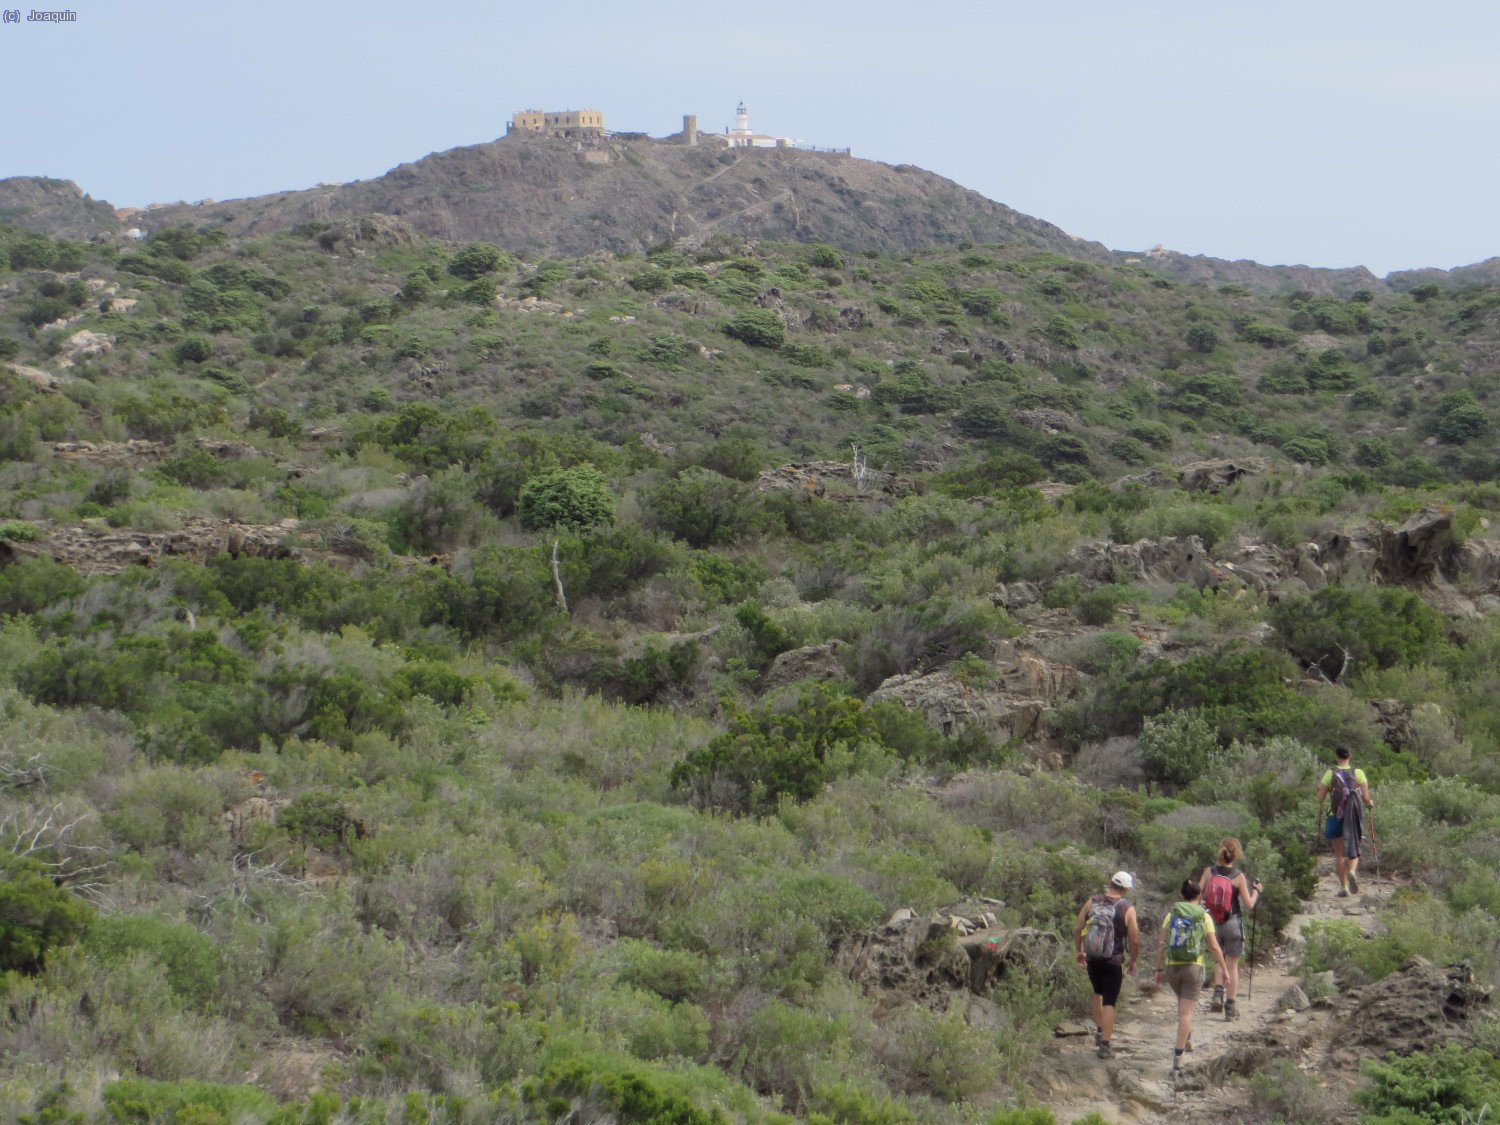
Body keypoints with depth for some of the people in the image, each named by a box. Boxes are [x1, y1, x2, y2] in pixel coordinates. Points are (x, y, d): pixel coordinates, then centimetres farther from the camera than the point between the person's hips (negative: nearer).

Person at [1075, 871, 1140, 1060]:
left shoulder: (1092, 902, -3)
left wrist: (1080, 951, 15)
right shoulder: (1127, 909, -11)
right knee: (1109, 1003, 2)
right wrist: (1133, 961, 7)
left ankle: (1099, 1031, 31)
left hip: (1092, 959, 3)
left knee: (1098, 993, 27)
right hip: (1113, 961, -3)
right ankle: (1104, 1045, -1)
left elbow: (1077, 929, 1)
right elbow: (1134, 940, -9)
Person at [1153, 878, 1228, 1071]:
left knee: (1183, 1002, 30)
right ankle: (1178, 1055, -7)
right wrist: (1223, 968, 10)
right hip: (1193, 967, -3)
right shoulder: (1204, 917, -3)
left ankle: (1188, 1038, 34)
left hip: (1172, 967, 3)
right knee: (1186, 1012, -2)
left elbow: (1161, 944, 0)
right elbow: (1214, 947, -3)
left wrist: (1158, 970, 6)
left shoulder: (1171, 914, 3)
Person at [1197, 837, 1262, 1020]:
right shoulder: (1239, 877, -12)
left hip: (1213, 922, 3)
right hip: (1233, 923, -3)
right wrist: (1256, 890, 10)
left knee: (1219, 960, 24)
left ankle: (1218, 995, 6)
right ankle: (1230, 1008, 10)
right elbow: (1249, 904, -8)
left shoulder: (1209, 871, -6)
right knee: (1232, 965, 8)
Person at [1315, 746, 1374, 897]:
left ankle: (1343, 886, 8)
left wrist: (1319, 813, 13)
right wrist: (1370, 803, 17)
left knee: (1339, 853, 11)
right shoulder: (1358, 773, -2)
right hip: (1354, 817, 1)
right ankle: (1352, 871, -14)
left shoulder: (1330, 774, -4)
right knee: (1353, 849, 16)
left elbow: (1320, 798, -6)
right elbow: (1365, 798, -6)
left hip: (1335, 817, -1)